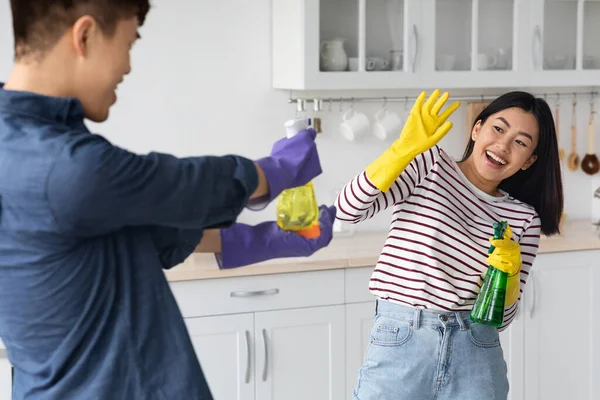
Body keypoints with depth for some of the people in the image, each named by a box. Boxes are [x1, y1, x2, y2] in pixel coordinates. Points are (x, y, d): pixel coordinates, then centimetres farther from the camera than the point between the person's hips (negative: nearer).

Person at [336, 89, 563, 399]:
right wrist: (405, 146, -22)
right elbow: (348, 209, -15)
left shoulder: (524, 219, 6)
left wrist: (509, 272, -12)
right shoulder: (428, 163, -2)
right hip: (400, 343, -3)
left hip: (475, 355, 3)